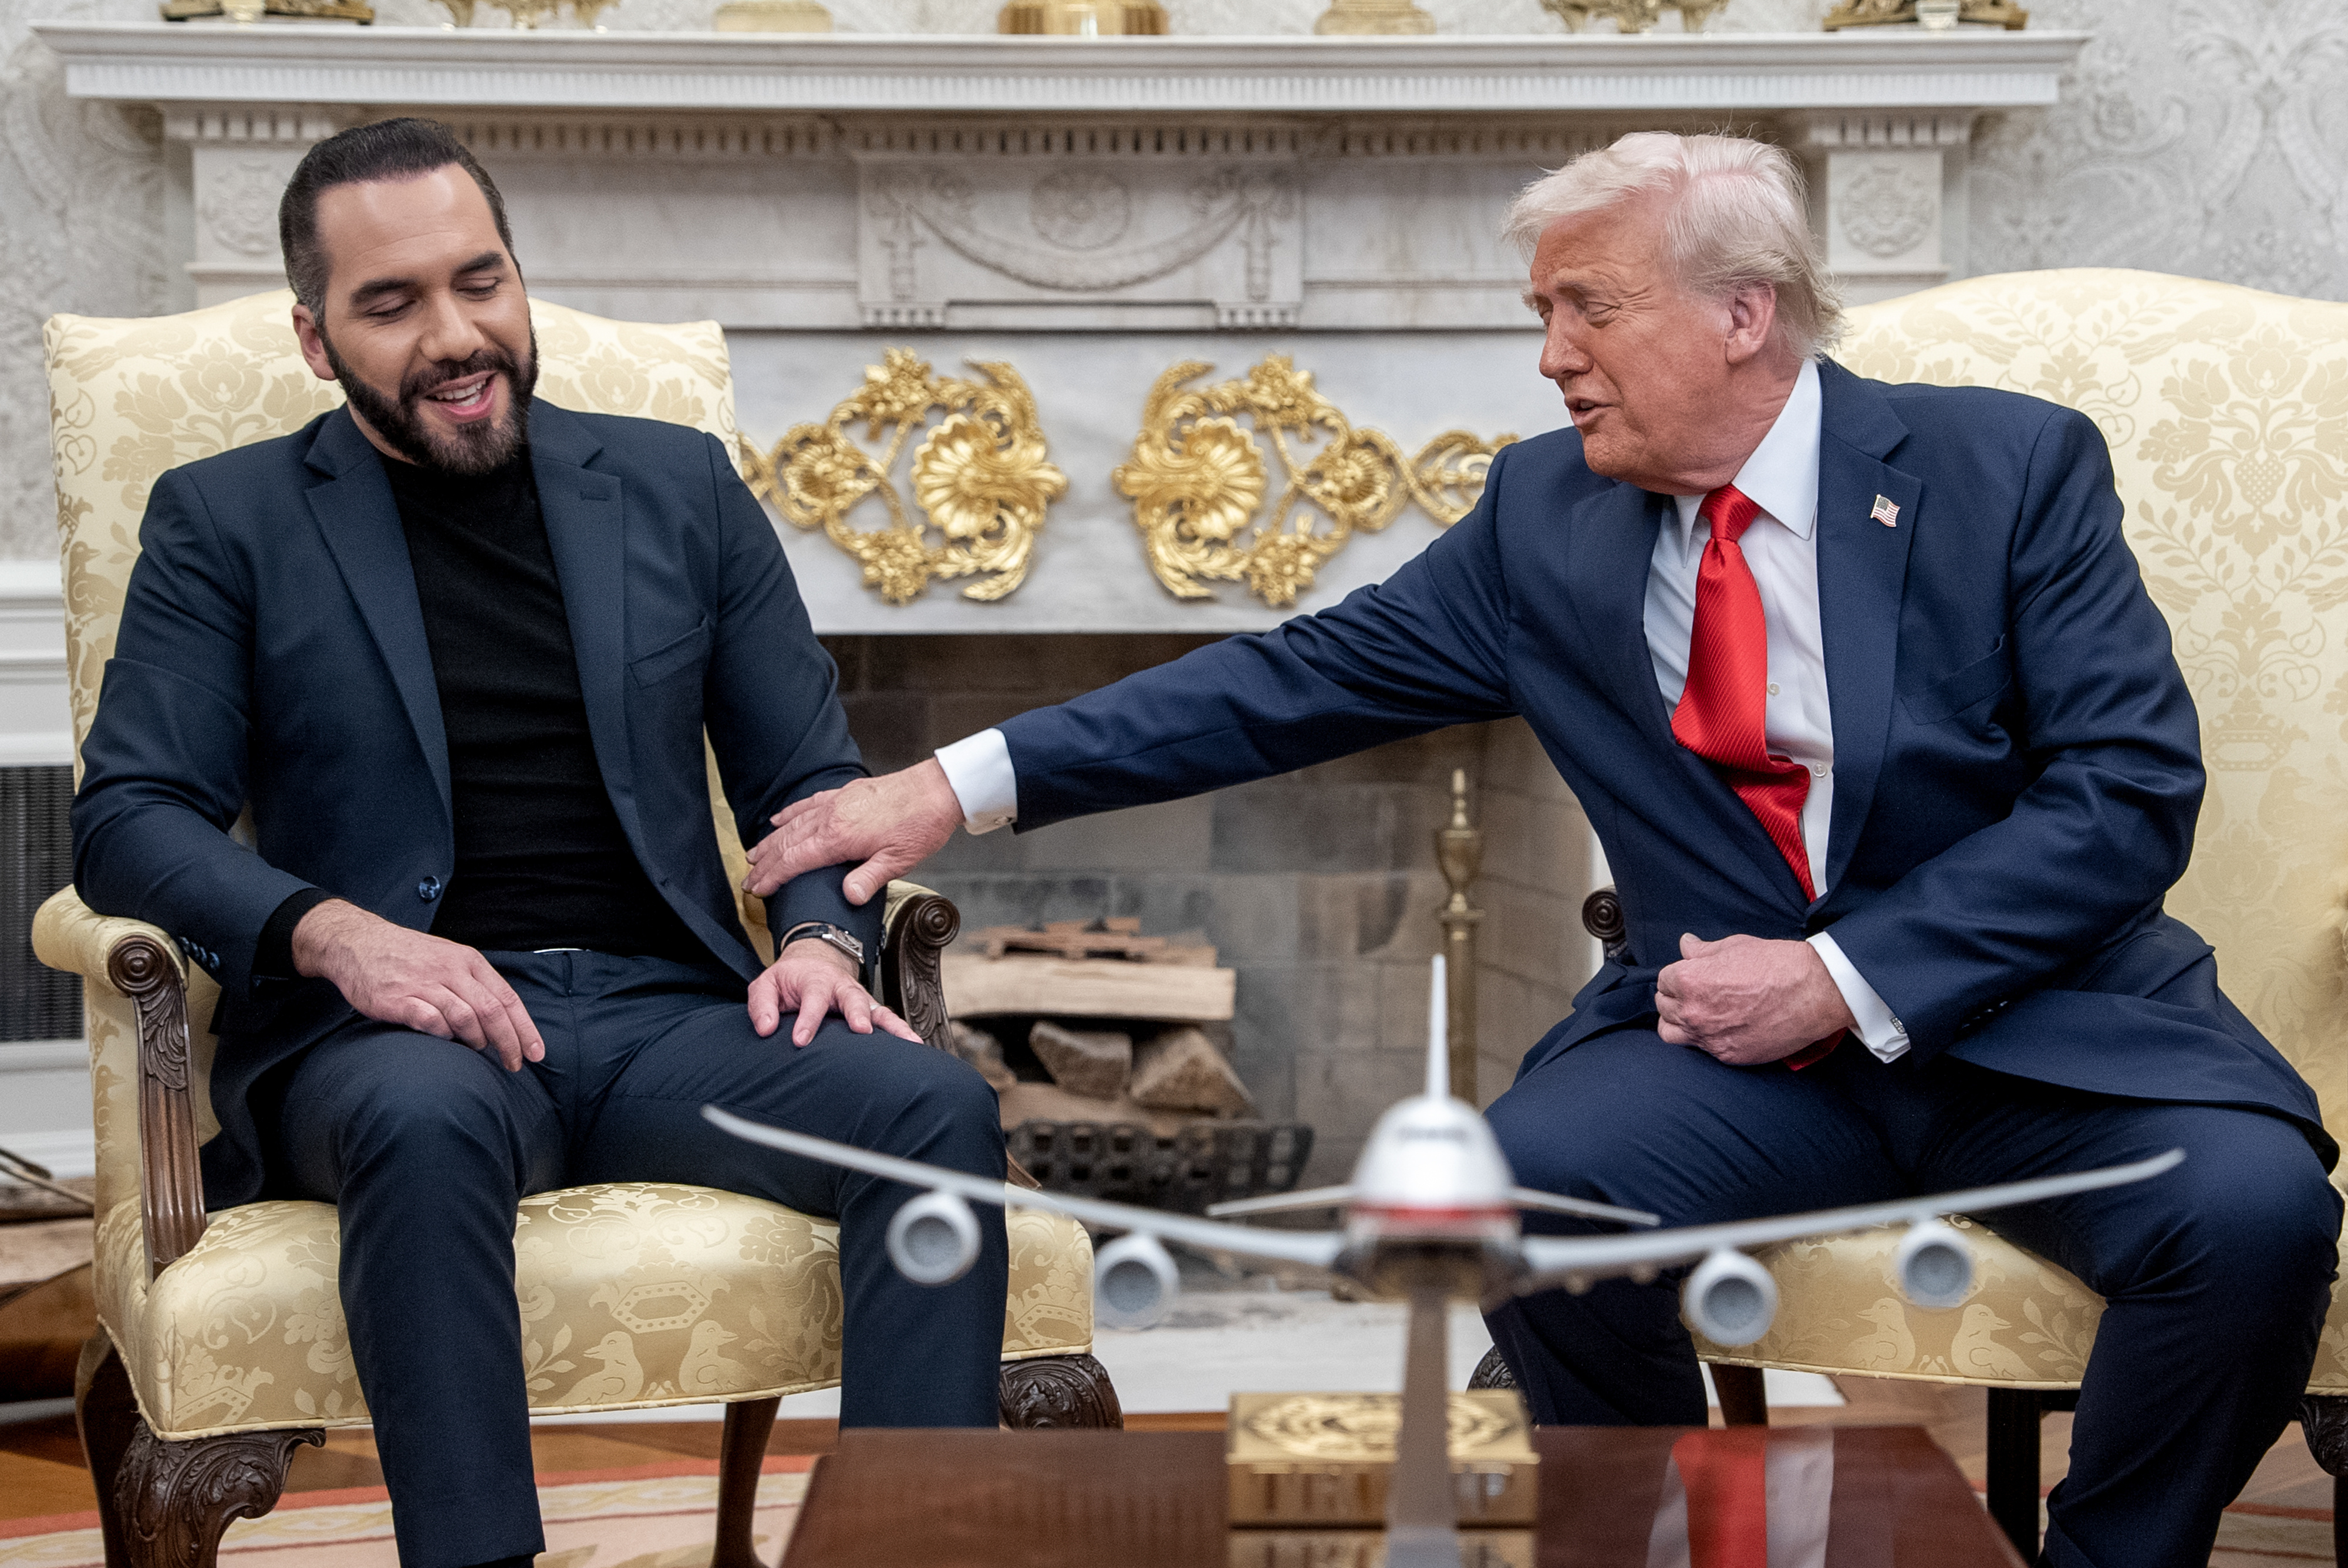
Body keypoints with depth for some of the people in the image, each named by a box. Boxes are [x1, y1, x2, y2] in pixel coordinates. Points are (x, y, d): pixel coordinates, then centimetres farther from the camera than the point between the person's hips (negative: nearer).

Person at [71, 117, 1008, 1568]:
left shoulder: (680, 486, 18)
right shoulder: (225, 522, 11)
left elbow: (811, 778, 18)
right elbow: (129, 819, 2)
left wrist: (822, 935, -5)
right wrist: (337, 935, -18)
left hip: (668, 1012, 3)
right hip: (385, 1028, -2)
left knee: (938, 1103, -26)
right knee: (430, 1119, -39)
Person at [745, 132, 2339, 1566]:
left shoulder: (2012, 467, -3)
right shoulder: (1544, 518, 5)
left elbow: (2132, 789, -9)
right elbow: (1300, 680, 5)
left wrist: (1847, 976, -17)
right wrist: (966, 784, -1)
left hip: (2048, 1016, -1)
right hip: (1742, 1037, 2)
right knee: (1529, 1180, -28)